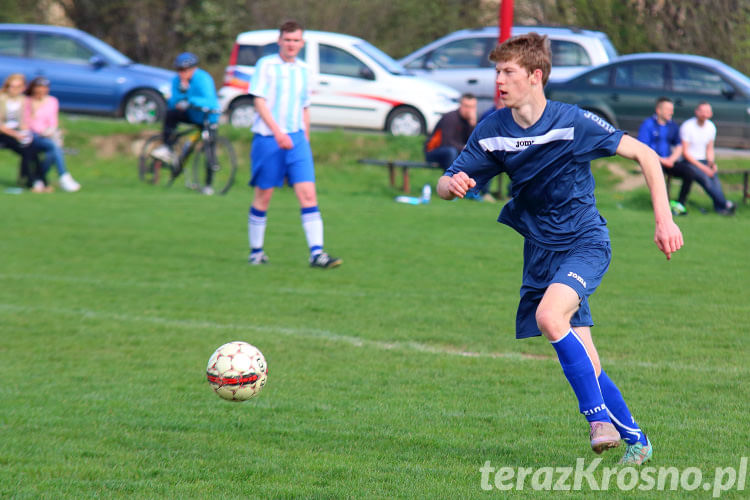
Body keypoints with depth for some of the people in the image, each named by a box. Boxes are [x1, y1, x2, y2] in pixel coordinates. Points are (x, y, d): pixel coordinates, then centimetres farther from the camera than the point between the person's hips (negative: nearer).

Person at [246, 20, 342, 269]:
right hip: (267, 138, -4)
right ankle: (256, 251, 17)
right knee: (263, 196, 3)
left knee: (308, 194, -9)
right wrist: (278, 132, -20)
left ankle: (316, 253, -15)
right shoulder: (266, 65, -3)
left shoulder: (303, 70, 14)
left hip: (296, 139, 4)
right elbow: (259, 102, -11)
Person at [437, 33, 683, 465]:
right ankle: (634, 438, 18)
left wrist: (664, 219, -16)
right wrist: (452, 184, -25)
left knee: (549, 316, -31)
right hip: (541, 250, 5)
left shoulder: (573, 122, -16)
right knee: (582, 360, 1)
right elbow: (446, 185, 1)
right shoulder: (492, 131, -3)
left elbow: (645, 155, -10)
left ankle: (599, 416, -18)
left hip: (585, 243, -5)